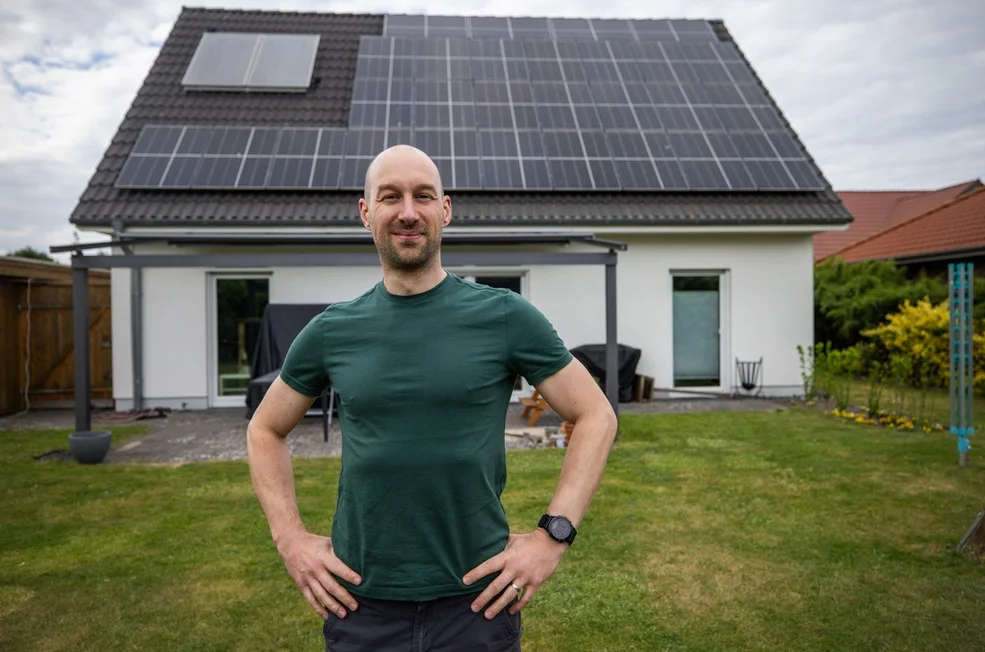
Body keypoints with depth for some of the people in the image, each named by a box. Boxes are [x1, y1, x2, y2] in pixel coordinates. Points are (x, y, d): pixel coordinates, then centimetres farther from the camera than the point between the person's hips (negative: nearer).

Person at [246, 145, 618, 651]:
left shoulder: (505, 317, -6)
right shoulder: (331, 332, 0)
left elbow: (595, 416, -2)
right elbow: (265, 430, 13)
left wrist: (552, 535, -9)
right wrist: (291, 538, 2)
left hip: (476, 601, -1)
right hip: (360, 604, 2)